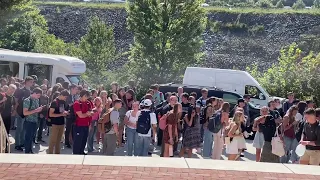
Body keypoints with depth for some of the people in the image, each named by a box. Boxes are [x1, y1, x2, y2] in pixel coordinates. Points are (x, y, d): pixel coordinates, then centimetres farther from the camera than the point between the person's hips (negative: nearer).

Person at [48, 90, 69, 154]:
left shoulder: (63, 102, 9)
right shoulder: (54, 102, -13)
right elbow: (51, 114, -17)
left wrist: (65, 112, 2)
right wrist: (61, 114, -20)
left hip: (62, 123, 7)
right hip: (55, 124, -7)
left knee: (58, 140, 13)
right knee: (53, 140, -3)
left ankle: (57, 153, 20)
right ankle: (50, 153, 3)